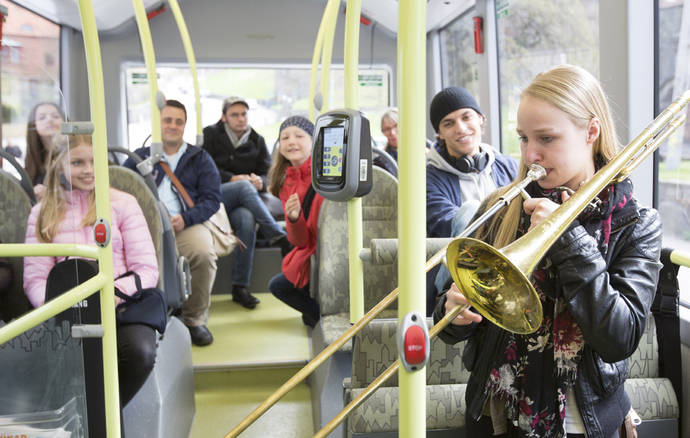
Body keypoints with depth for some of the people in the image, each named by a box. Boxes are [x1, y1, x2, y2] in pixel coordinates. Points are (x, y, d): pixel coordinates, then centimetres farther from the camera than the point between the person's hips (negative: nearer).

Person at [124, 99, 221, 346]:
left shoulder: (199, 159, 19)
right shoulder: (139, 157, 23)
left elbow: (212, 199, 8)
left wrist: (185, 218, -10)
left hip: (186, 225, 0)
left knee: (204, 253, -34)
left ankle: (194, 319, -11)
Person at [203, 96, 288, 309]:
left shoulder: (257, 140, 17)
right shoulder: (211, 134, 7)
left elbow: (267, 173, 12)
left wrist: (260, 181, -13)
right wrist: (232, 179, -16)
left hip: (241, 203, 2)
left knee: (247, 220, -34)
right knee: (244, 187, -33)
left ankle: (240, 288, -31)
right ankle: (280, 238, -38)